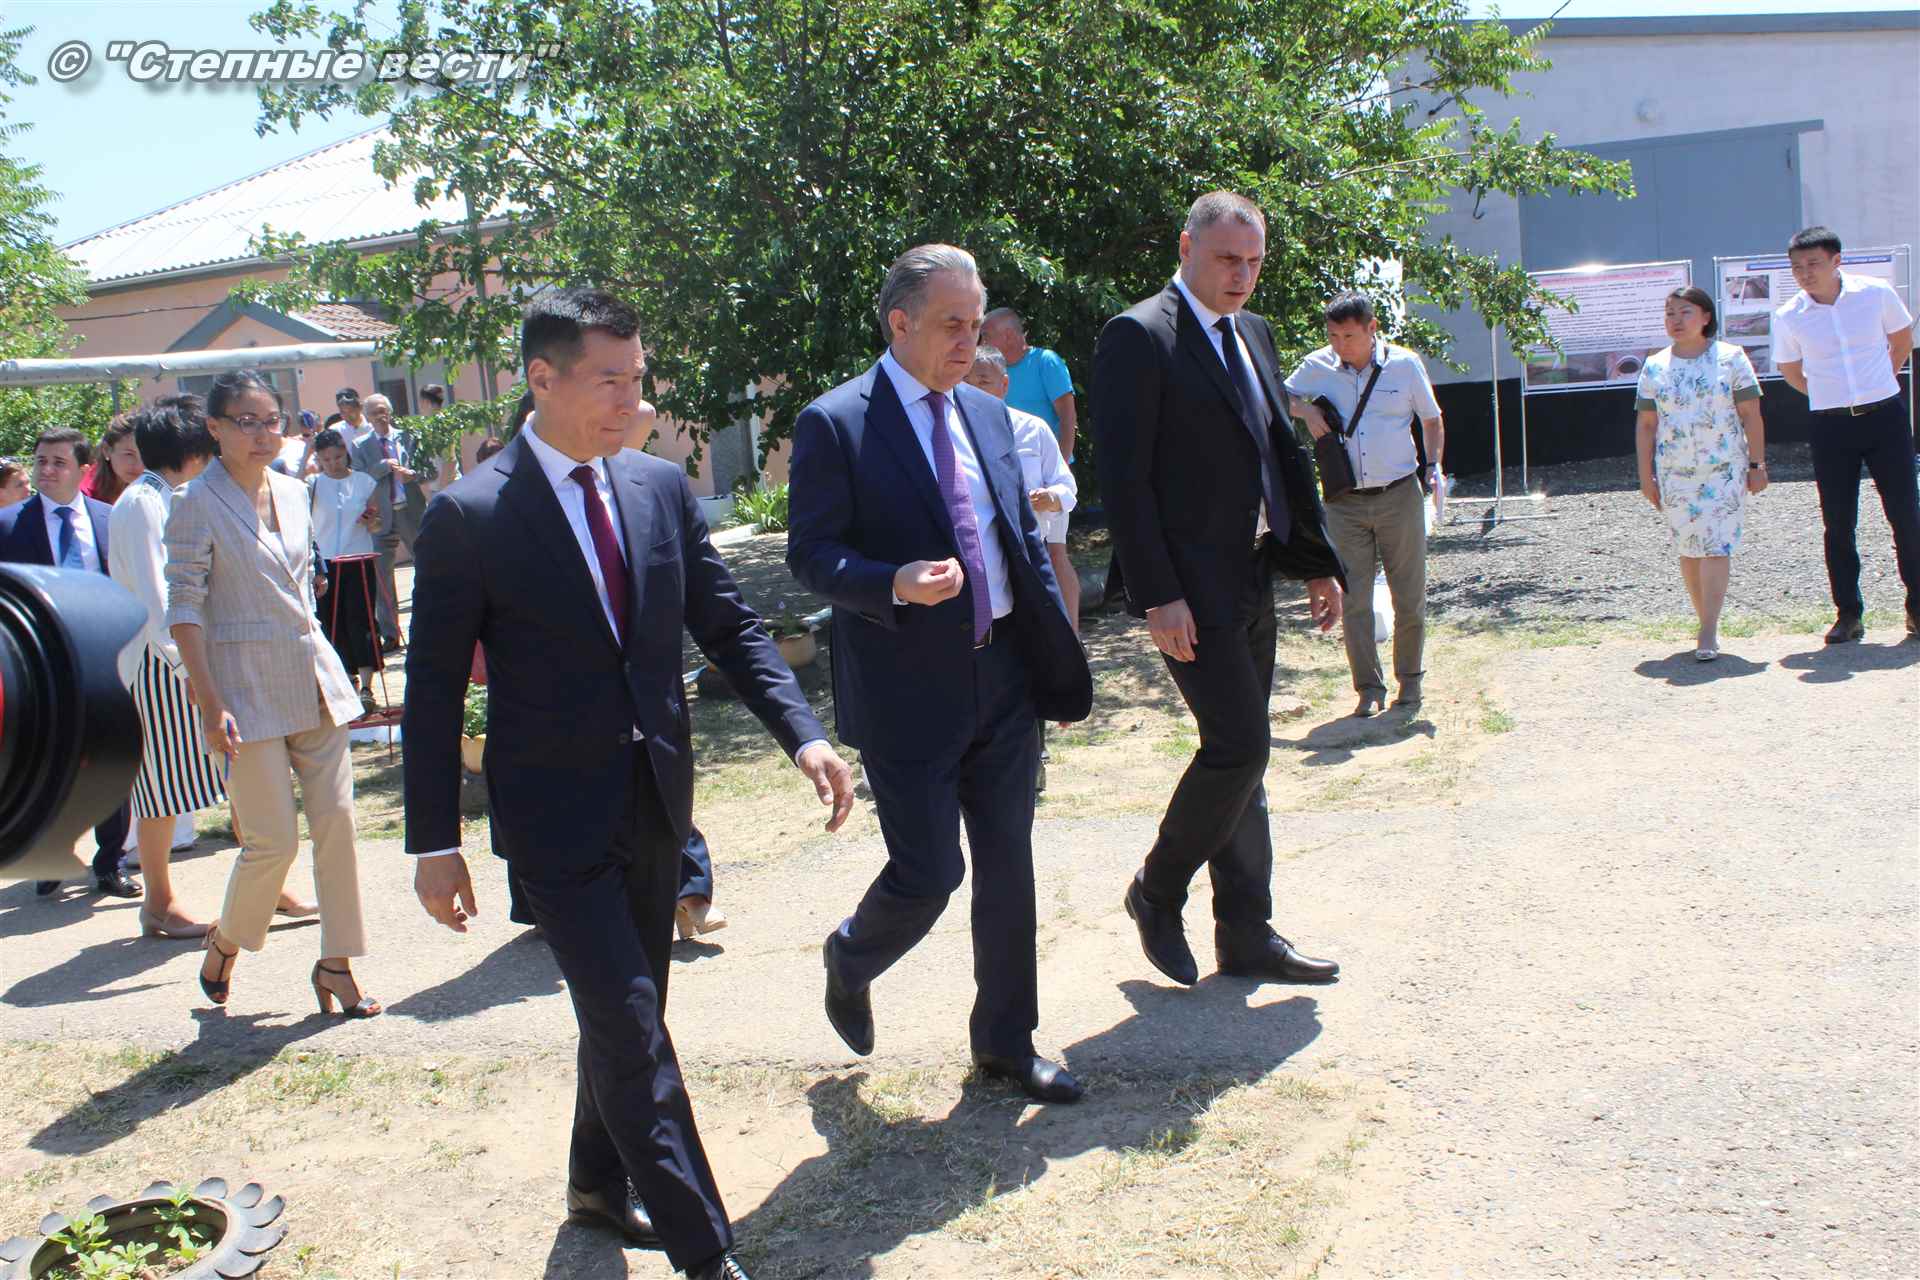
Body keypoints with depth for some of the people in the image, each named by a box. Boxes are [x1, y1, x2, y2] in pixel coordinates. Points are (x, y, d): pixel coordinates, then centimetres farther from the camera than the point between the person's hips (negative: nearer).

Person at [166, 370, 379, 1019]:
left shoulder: (292, 492, 10)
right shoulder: (197, 504, -8)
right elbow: (184, 609, -10)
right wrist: (209, 703, -16)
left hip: (312, 676, 6)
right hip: (247, 684, -6)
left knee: (336, 820, 2)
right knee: (274, 838, -4)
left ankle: (335, 964, 12)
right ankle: (224, 944, 23)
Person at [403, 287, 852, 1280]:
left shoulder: (662, 488, 2)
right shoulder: (470, 515, -12)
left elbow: (728, 627, 6)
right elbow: (434, 691, -8)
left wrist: (803, 734, -8)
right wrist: (434, 844, -7)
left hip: (657, 801, 6)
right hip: (557, 816, -5)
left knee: (626, 1011, 20)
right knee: (630, 1027, -7)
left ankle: (599, 1181, 42)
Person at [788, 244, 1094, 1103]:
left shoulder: (987, 414, 11)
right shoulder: (835, 424, -8)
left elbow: (1026, 545, 15)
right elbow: (810, 555, -11)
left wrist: (1060, 663, 11)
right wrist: (895, 584, -29)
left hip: (1004, 677, 6)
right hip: (910, 691, -6)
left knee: (1008, 869, 11)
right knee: (927, 874, -2)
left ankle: (1005, 1041, 27)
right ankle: (850, 960, 32)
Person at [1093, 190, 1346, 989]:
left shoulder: (1252, 333, 15)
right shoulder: (1139, 337, -10)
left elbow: (1285, 453, 19)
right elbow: (1123, 476, -15)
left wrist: (1320, 560, 13)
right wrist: (1157, 595, -20)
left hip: (1252, 581, 8)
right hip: (1190, 589, -8)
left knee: (1240, 755, 11)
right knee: (1238, 745, -11)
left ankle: (1246, 936, 18)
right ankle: (1157, 891, 11)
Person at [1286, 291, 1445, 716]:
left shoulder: (1405, 364, -1)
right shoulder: (1317, 367, 1)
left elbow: (1432, 420, 11)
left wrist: (1433, 464, -4)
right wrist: (1306, 411, -3)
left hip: (1399, 496, -1)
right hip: (1345, 502, 1)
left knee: (1410, 599, 5)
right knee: (1353, 601, -1)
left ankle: (1410, 682, 21)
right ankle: (1369, 688, 8)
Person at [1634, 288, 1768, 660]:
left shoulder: (1731, 358, 2)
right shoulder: (1654, 367, 8)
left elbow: (1751, 415, 3)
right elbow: (1645, 424, 9)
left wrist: (1757, 464, 0)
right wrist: (1646, 476, 5)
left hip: (1725, 469, -3)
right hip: (1675, 473, 3)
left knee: (1717, 546, -10)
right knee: (1688, 548, 5)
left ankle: (1709, 631, -12)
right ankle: (1707, 622, 17)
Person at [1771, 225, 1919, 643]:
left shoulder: (1876, 293, -4)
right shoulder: (1789, 317, -4)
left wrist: (1876, 384, 12)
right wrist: (1831, 395, 11)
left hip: (1886, 416, 0)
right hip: (1832, 426, 0)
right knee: (1838, 524, 2)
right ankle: (1848, 614, 10)